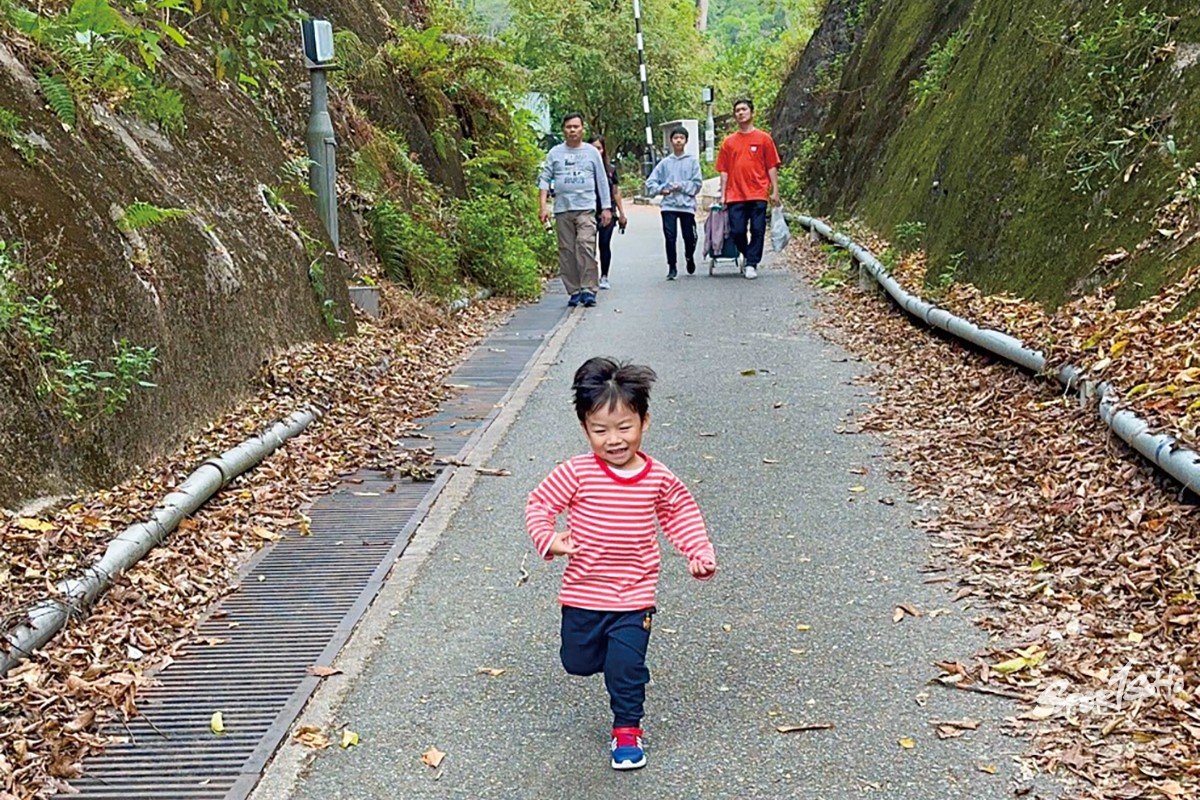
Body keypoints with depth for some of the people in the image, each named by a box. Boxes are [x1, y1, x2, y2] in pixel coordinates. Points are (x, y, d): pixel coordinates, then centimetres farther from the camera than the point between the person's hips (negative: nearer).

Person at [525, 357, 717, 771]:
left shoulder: (659, 479, -7)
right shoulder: (576, 473, -14)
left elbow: (681, 513, 10)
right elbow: (539, 503, -4)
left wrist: (700, 553, 1)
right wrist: (548, 539, -20)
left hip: (634, 595, -1)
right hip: (582, 592, 1)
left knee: (626, 666, -3)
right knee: (577, 662, 15)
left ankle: (627, 729, 20)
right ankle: (603, 644, 48)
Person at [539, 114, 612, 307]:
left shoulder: (592, 152, 12)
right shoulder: (555, 153, 11)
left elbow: (602, 181, 14)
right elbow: (544, 180, 8)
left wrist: (606, 208, 9)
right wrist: (543, 206, -3)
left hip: (586, 208, -2)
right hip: (562, 210, 2)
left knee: (586, 246, -17)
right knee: (567, 251, 2)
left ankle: (588, 289, -17)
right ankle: (574, 291, 8)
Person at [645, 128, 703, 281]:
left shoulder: (692, 161, 4)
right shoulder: (665, 163, 9)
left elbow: (697, 184, -1)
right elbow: (650, 182, 9)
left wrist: (680, 186, -11)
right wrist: (660, 189, -9)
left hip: (687, 205, -1)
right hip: (668, 206, 1)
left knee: (689, 237, 4)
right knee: (670, 238, -6)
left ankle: (690, 257, 35)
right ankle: (672, 268, 4)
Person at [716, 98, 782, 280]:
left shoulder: (763, 138, 5)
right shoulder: (729, 142, 11)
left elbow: (772, 167, 5)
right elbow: (724, 171, 12)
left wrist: (775, 191, -2)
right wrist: (723, 195, 6)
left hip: (758, 195, -2)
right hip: (735, 196, 2)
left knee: (757, 231, -4)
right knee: (737, 231, -2)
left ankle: (752, 264, 3)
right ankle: (748, 257, 21)